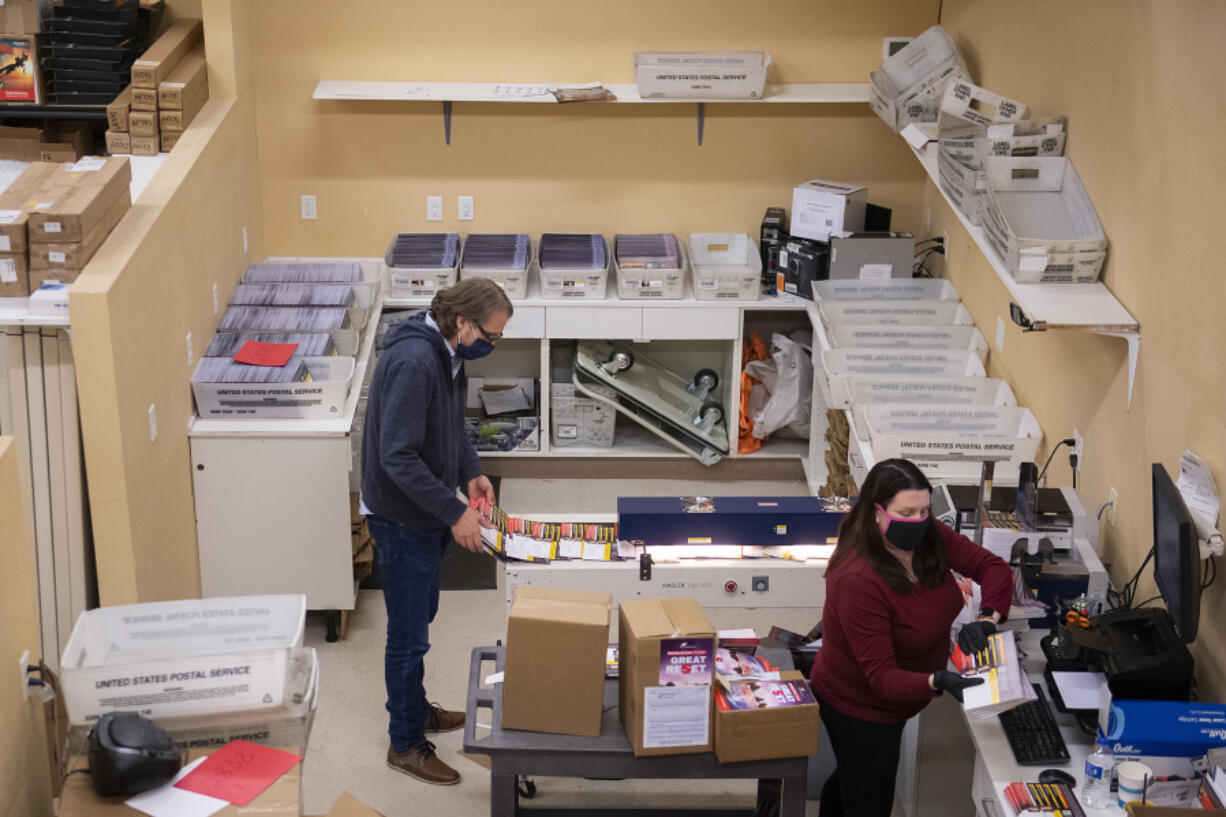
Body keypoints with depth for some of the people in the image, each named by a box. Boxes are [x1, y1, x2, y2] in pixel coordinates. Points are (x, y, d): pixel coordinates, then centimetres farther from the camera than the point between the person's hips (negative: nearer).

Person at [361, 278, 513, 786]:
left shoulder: (447, 353, 2)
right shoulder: (413, 362, -29)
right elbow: (397, 456, -31)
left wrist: (470, 471, 4)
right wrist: (454, 512, -28)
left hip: (425, 514, 10)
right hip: (402, 518, -10)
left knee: (420, 616, 24)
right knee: (408, 636, 3)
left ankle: (415, 709, 42)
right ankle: (406, 745, 17)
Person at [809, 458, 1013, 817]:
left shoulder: (929, 535, -15)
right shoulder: (857, 581, -36)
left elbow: (992, 566, -12)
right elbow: (881, 678, -35)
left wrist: (986, 619, -30)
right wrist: (939, 681, -51)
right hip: (860, 708, -8)